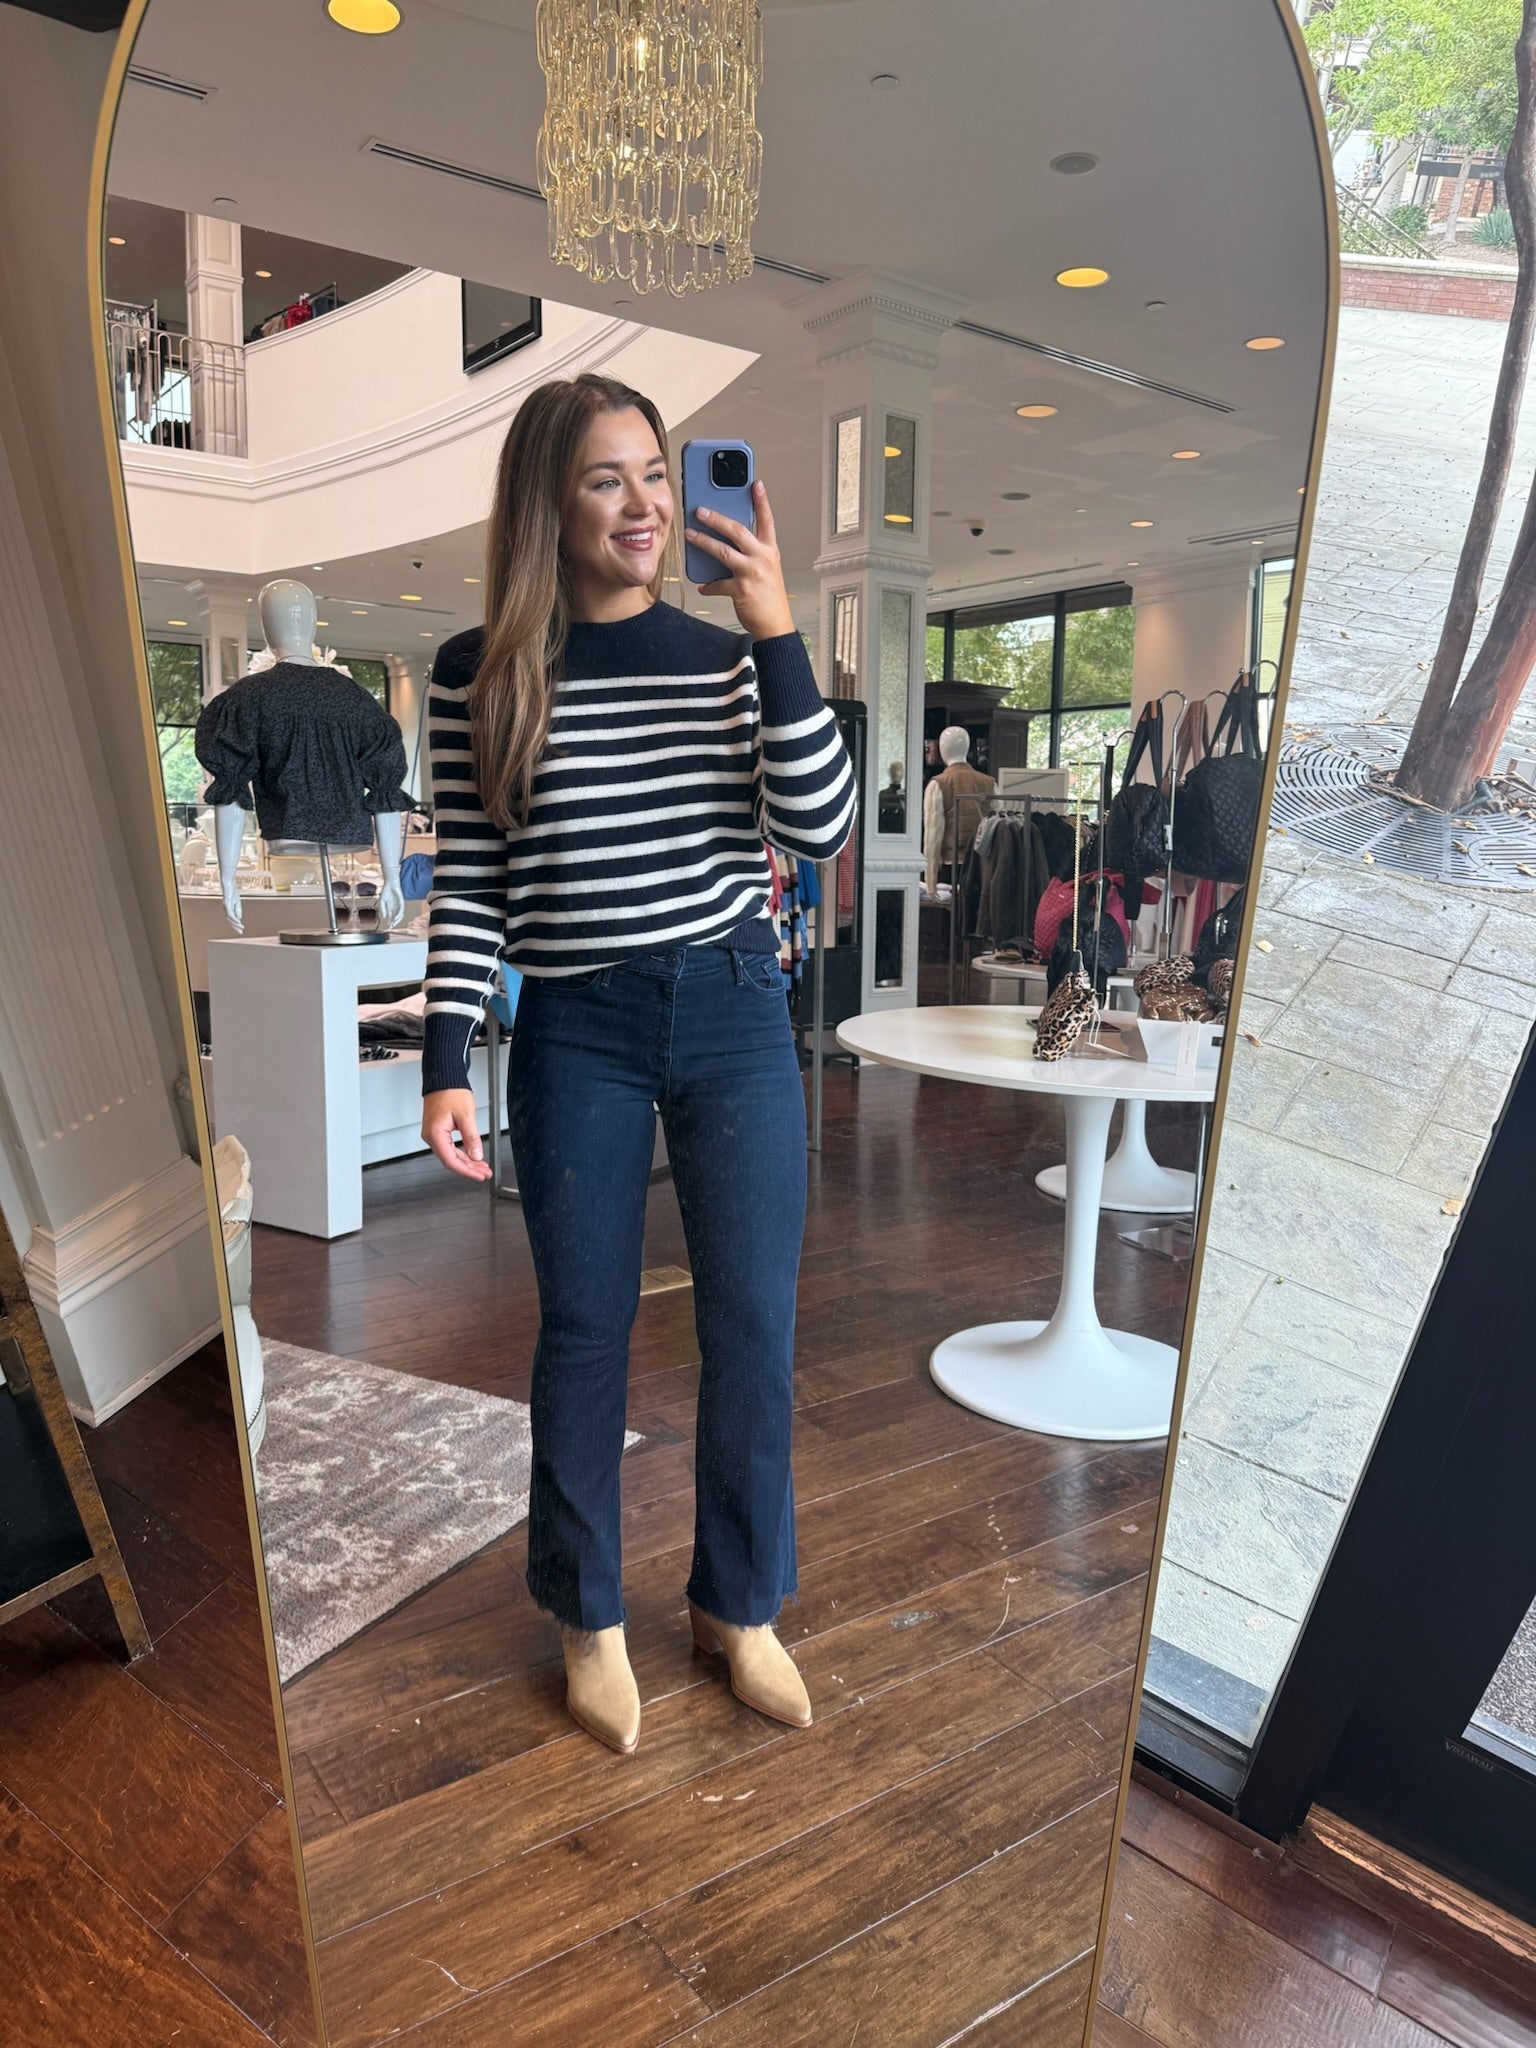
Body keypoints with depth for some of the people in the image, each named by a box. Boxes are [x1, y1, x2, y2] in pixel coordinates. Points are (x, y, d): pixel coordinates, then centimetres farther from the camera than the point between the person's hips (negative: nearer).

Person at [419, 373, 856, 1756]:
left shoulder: (729, 657, 4)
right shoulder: (483, 673, 1)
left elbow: (820, 827, -7)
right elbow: (468, 884, 1)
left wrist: (778, 633, -13)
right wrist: (446, 1066, -5)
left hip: (734, 1015, 2)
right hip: (577, 1031, -1)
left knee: (754, 1324, 7)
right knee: (584, 1331, 8)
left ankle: (741, 1605, 30)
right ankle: (589, 1618, 32)